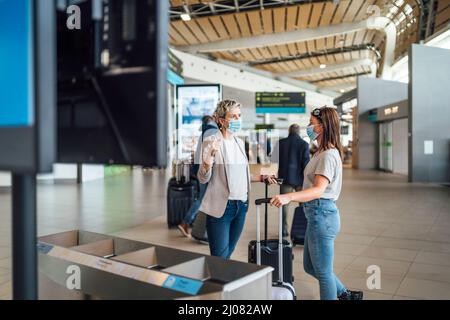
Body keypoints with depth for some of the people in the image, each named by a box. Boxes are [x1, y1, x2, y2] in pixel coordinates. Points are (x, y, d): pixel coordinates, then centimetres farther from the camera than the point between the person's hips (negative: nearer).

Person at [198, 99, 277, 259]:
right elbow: (203, 178, -13)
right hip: (220, 207, -6)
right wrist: (211, 155, -28)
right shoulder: (211, 142, -8)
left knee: (228, 254, 17)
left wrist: (261, 178, 11)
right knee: (219, 258, 1)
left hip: (241, 206, 6)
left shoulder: (239, 142, 12)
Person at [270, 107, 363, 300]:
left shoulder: (329, 155, -17)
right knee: (310, 267, 20)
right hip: (316, 214, 11)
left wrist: (289, 197, -41)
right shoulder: (322, 152, 15)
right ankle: (346, 294, 36)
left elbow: (319, 190, -28)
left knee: (323, 272, 4)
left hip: (321, 215, -10)